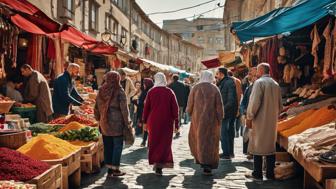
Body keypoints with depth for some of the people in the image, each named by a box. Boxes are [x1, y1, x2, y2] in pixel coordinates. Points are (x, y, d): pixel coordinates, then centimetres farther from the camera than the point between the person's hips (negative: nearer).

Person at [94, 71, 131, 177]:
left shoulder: (101, 91, 7)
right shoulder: (119, 91, -9)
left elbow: (96, 108, 13)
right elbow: (124, 108, -8)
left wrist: (99, 119, 22)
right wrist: (127, 122, -1)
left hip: (104, 123, 5)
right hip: (117, 122, -5)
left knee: (107, 146, 11)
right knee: (117, 145, 4)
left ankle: (109, 169, 16)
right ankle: (115, 169, 5)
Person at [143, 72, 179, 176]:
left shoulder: (151, 92, -3)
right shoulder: (169, 92, -4)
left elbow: (146, 107, 0)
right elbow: (175, 108, -4)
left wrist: (145, 121, 10)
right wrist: (176, 123, 2)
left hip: (153, 122, 1)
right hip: (167, 122, 0)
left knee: (154, 142, 15)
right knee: (164, 142, 5)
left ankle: (156, 163, 18)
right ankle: (160, 166, -1)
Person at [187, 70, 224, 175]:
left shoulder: (196, 88, -4)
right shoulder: (215, 89, -3)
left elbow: (190, 104, -1)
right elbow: (219, 105, -6)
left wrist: (189, 111, 20)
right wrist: (220, 119, 2)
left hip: (198, 118, 0)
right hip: (211, 119, 0)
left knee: (197, 138, 19)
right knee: (211, 141, 6)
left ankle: (202, 160, 18)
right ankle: (208, 165, 2)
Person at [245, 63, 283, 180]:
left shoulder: (259, 82, -10)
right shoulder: (276, 84, 11)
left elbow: (254, 102, -16)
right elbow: (280, 105, 13)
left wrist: (249, 118, -8)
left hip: (260, 120, -6)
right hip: (272, 121, 7)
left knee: (257, 146, 1)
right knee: (270, 146, 11)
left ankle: (257, 174, 4)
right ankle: (270, 174, 14)